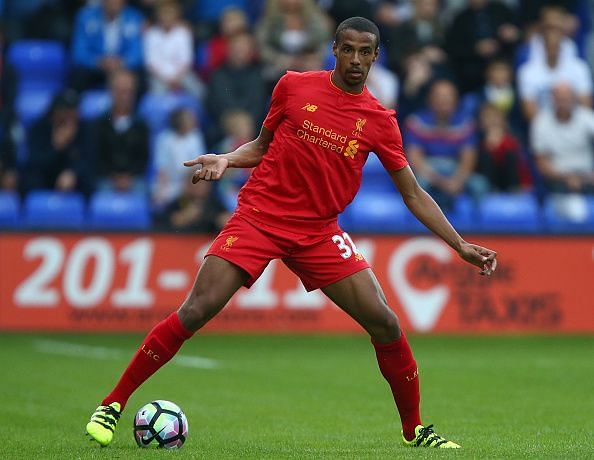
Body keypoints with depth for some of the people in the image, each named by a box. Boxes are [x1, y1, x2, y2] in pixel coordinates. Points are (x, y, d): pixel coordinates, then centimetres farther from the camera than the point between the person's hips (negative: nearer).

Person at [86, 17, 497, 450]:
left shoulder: (380, 121, 1)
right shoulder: (294, 86, 0)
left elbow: (414, 194, 6)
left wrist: (460, 245, 1)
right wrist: (226, 159, -6)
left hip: (319, 232, 2)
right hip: (259, 216, -2)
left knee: (384, 321, -9)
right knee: (195, 311, -15)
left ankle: (414, 429, 10)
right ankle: (112, 405, -5)